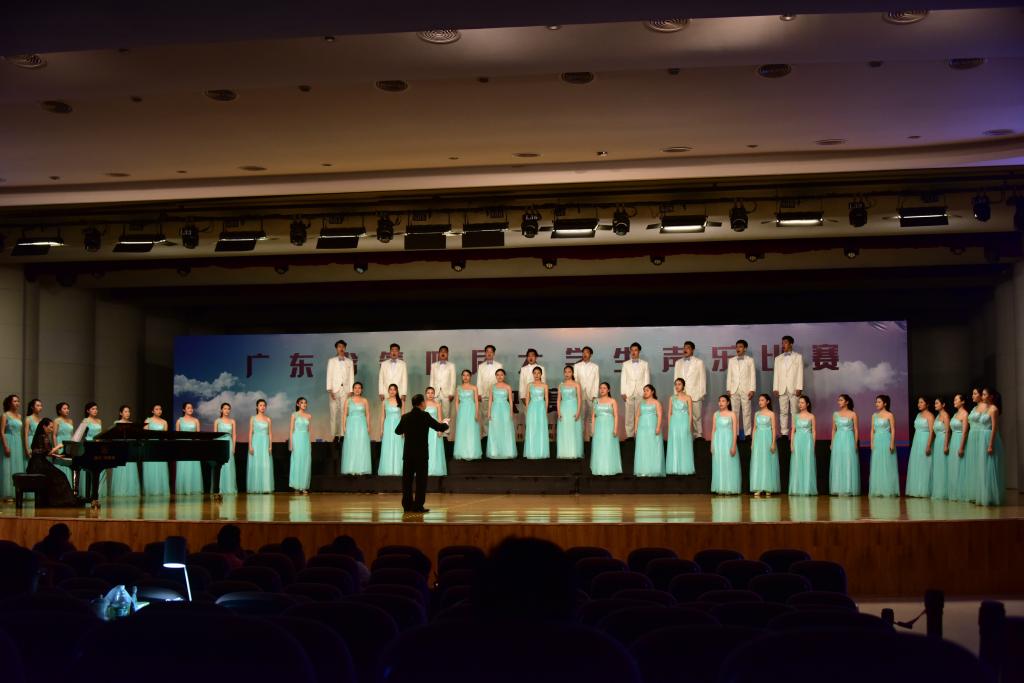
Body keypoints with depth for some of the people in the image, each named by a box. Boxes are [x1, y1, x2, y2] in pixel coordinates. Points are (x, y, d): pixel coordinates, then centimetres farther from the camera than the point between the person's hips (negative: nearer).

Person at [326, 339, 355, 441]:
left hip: (346, 390, 1)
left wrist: (351, 391, 0)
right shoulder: (331, 361, 10)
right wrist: (329, 390, -5)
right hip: (334, 390, -1)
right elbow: (329, 376, 4)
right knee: (334, 413, -5)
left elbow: (351, 376, 9)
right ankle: (336, 435, -3)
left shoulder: (349, 362, 12)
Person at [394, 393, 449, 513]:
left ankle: (407, 505, 12)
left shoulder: (405, 417, 3)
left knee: (407, 479, 9)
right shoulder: (425, 416, -10)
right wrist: (446, 423, 18)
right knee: (421, 480, 1)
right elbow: (439, 427, -4)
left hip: (408, 454, 4)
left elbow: (397, 431, 17)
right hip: (421, 454, -4)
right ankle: (418, 506, -1)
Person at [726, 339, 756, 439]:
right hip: (734, 390, 2)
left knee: (746, 412, -2)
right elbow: (729, 375, 10)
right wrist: (728, 389, 2)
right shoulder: (731, 360, 11)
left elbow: (753, 375, 1)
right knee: (734, 412, 2)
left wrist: (752, 390, -6)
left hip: (746, 390, -2)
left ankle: (747, 434, 1)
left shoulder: (750, 360, 4)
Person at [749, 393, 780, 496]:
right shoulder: (756, 414, 11)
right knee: (757, 463, -2)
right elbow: (754, 428, 13)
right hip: (758, 439, 4)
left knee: (767, 463, -2)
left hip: (768, 439, -4)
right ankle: (758, 489, -3)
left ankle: (768, 488, 5)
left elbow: (774, 429, -3)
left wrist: (773, 443, -11)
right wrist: (752, 442, 8)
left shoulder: (771, 414, 0)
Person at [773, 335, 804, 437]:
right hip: (782, 389, 3)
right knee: (783, 412, 2)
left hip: (794, 388, -3)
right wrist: (775, 388, 2)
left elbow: (800, 373, 0)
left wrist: (799, 388, -8)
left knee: (795, 412, -3)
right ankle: (784, 433, 5)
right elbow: (776, 374, 11)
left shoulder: (798, 357, 6)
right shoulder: (778, 358, 14)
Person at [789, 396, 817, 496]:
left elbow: (814, 431, 2)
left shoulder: (811, 416, 2)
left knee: (807, 464, -3)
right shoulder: (796, 416, 9)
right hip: (797, 441, 3)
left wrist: (813, 445, -4)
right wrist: (792, 444, 1)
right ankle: (797, 488, 6)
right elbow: (793, 431, 9)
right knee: (797, 465, 2)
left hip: (807, 441, -3)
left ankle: (807, 489, 1)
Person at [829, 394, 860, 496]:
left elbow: (856, 430, -1)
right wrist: (832, 443, 7)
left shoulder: (853, 414, -1)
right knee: (838, 465, 3)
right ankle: (839, 489, 8)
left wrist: (855, 444, -7)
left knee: (848, 464, -3)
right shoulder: (835, 414, 10)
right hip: (838, 441, 4)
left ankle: (848, 489, 2)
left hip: (849, 440, -4)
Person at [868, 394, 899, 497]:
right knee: (877, 466, 5)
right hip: (877, 442, 5)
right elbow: (872, 430, 12)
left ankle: (888, 490, 2)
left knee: (887, 465, -3)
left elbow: (893, 430, -5)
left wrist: (892, 443, -13)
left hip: (886, 441, -5)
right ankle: (878, 490, 9)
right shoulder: (874, 415, 11)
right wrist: (872, 443, 4)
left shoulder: (889, 415, -3)